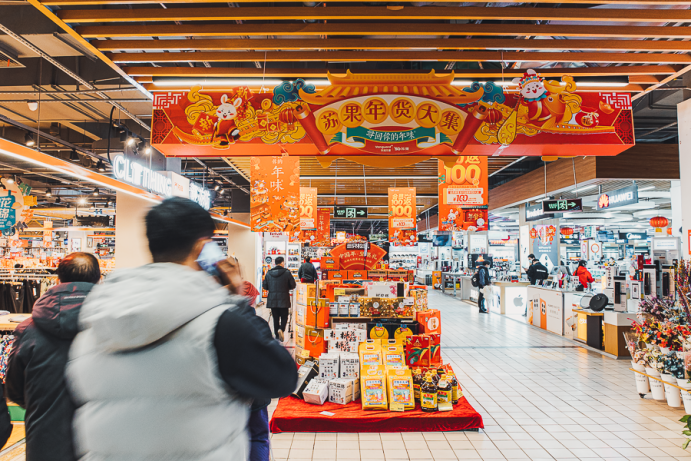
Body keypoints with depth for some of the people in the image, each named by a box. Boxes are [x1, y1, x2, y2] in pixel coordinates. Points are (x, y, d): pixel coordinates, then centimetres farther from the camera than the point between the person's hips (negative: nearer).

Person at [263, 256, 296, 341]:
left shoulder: (268, 273, 3)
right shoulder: (287, 272, -6)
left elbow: (264, 286, 7)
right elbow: (293, 285, -4)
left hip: (272, 299, 3)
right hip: (283, 299, -3)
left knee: (275, 317, 11)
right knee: (284, 316, 7)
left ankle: (277, 335, 12)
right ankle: (281, 329, -18)